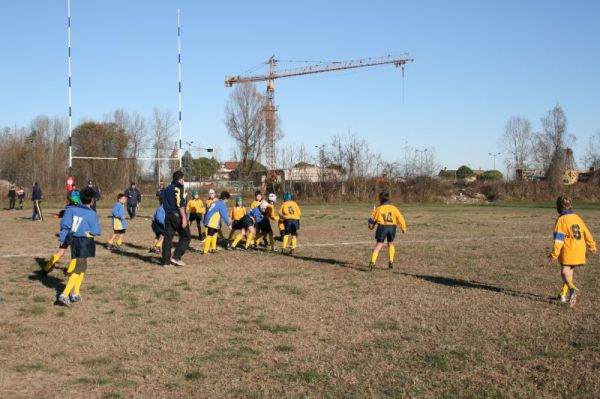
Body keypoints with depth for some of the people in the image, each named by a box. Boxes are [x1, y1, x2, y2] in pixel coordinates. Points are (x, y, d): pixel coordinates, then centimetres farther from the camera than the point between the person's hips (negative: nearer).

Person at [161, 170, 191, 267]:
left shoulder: (167, 189, 17)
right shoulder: (178, 188, -9)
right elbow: (180, 204, -18)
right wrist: (184, 218, -20)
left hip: (168, 215, 8)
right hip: (177, 215, -8)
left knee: (167, 237, 7)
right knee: (186, 237, 2)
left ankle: (166, 261, 6)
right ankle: (176, 257, -6)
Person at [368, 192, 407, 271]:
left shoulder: (378, 209, 1)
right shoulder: (393, 208, 4)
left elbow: (372, 219, 7)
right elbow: (400, 217, 0)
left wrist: (371, 226, 28)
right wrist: (403, 228, 10)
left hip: (382, 227, -2)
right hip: (392, 227, 2)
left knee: (378, 244, -1)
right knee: (390, 244, 23)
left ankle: (372, 262, -18)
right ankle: (391, 262, 18)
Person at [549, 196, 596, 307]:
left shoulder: (561, 220, -10)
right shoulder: (577, 218, 11)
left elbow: (558, 238, -16)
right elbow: (587, 233, 17)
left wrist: (554, 254, -14)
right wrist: (592, 246, 30)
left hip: (567, 252, -6)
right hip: (579, 252, 6)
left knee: (564, 273, -6)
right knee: (570, 272, 18)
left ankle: (573, 289, -33)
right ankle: (563, 295, 21)